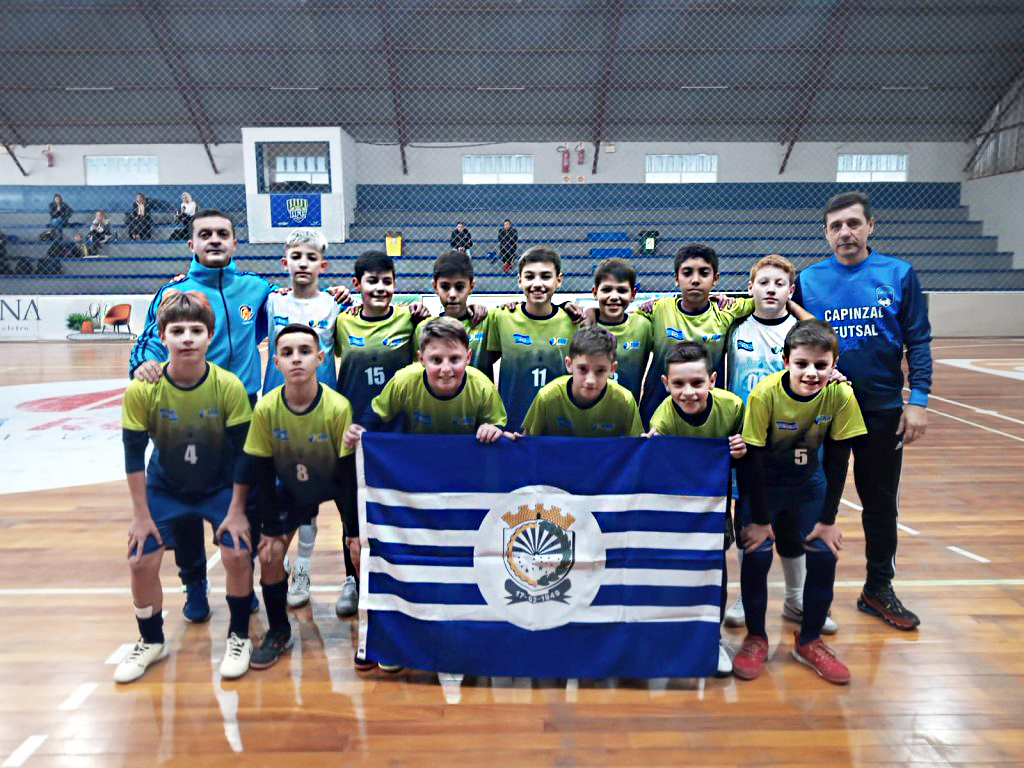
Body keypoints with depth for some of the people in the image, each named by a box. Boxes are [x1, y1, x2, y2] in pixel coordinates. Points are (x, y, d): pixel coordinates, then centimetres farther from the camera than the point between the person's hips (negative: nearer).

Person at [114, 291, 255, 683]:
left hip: (220, 487, -1)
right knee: (141, 560, -3)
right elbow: (134, 454, -12)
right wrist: (141, 514, -9)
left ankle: (239, 637, 12)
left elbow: (242, 452, -16)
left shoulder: (229, 386, -24)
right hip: (164, 488, 2)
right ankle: (151, 641, 25)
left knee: (237, 555, -14)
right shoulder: (142, 390, -22)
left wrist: (237, 511, -14)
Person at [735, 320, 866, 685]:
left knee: (824, 553, -6)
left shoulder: (841, 396, -21)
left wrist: (828, 519, -9)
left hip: (809, 480, 3)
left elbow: (837, 461, -11)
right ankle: (755, 638, 10)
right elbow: (753, 459, -20)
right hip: (762, 481, -2)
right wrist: (759, 518, -16)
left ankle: (809, 641, 16)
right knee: (757, 553, -13)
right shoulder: (764, 394, -28)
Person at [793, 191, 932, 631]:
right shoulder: (808, 280, -1)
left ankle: (878, 589, 29)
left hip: (884, 408, 0)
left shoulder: (898, 275, -2)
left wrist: (918, 400, -8)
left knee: (881, 502, 12)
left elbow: (918, 342, -2)